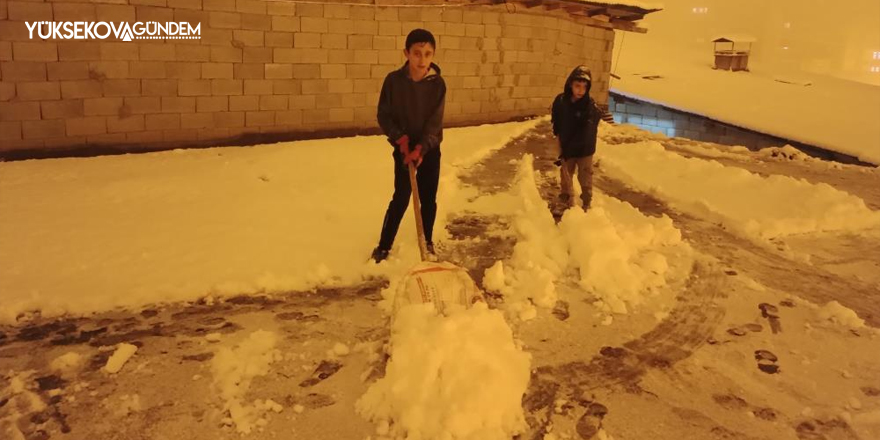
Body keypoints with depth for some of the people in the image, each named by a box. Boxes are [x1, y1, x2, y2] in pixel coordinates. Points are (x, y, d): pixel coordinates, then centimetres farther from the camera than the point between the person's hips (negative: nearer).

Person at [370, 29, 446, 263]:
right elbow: (383, 115, -4)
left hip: (429, 149, 1)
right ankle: (384, 245, 12)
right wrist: (399, 137, -17)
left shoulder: (437, 83, -11)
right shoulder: (393, 80, -11)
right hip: (403, 148, -1)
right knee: (401, 198, -2)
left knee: (429, 199, 9)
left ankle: (427, 241, 28)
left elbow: (435, 122, -14)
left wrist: (420, 148, -25)